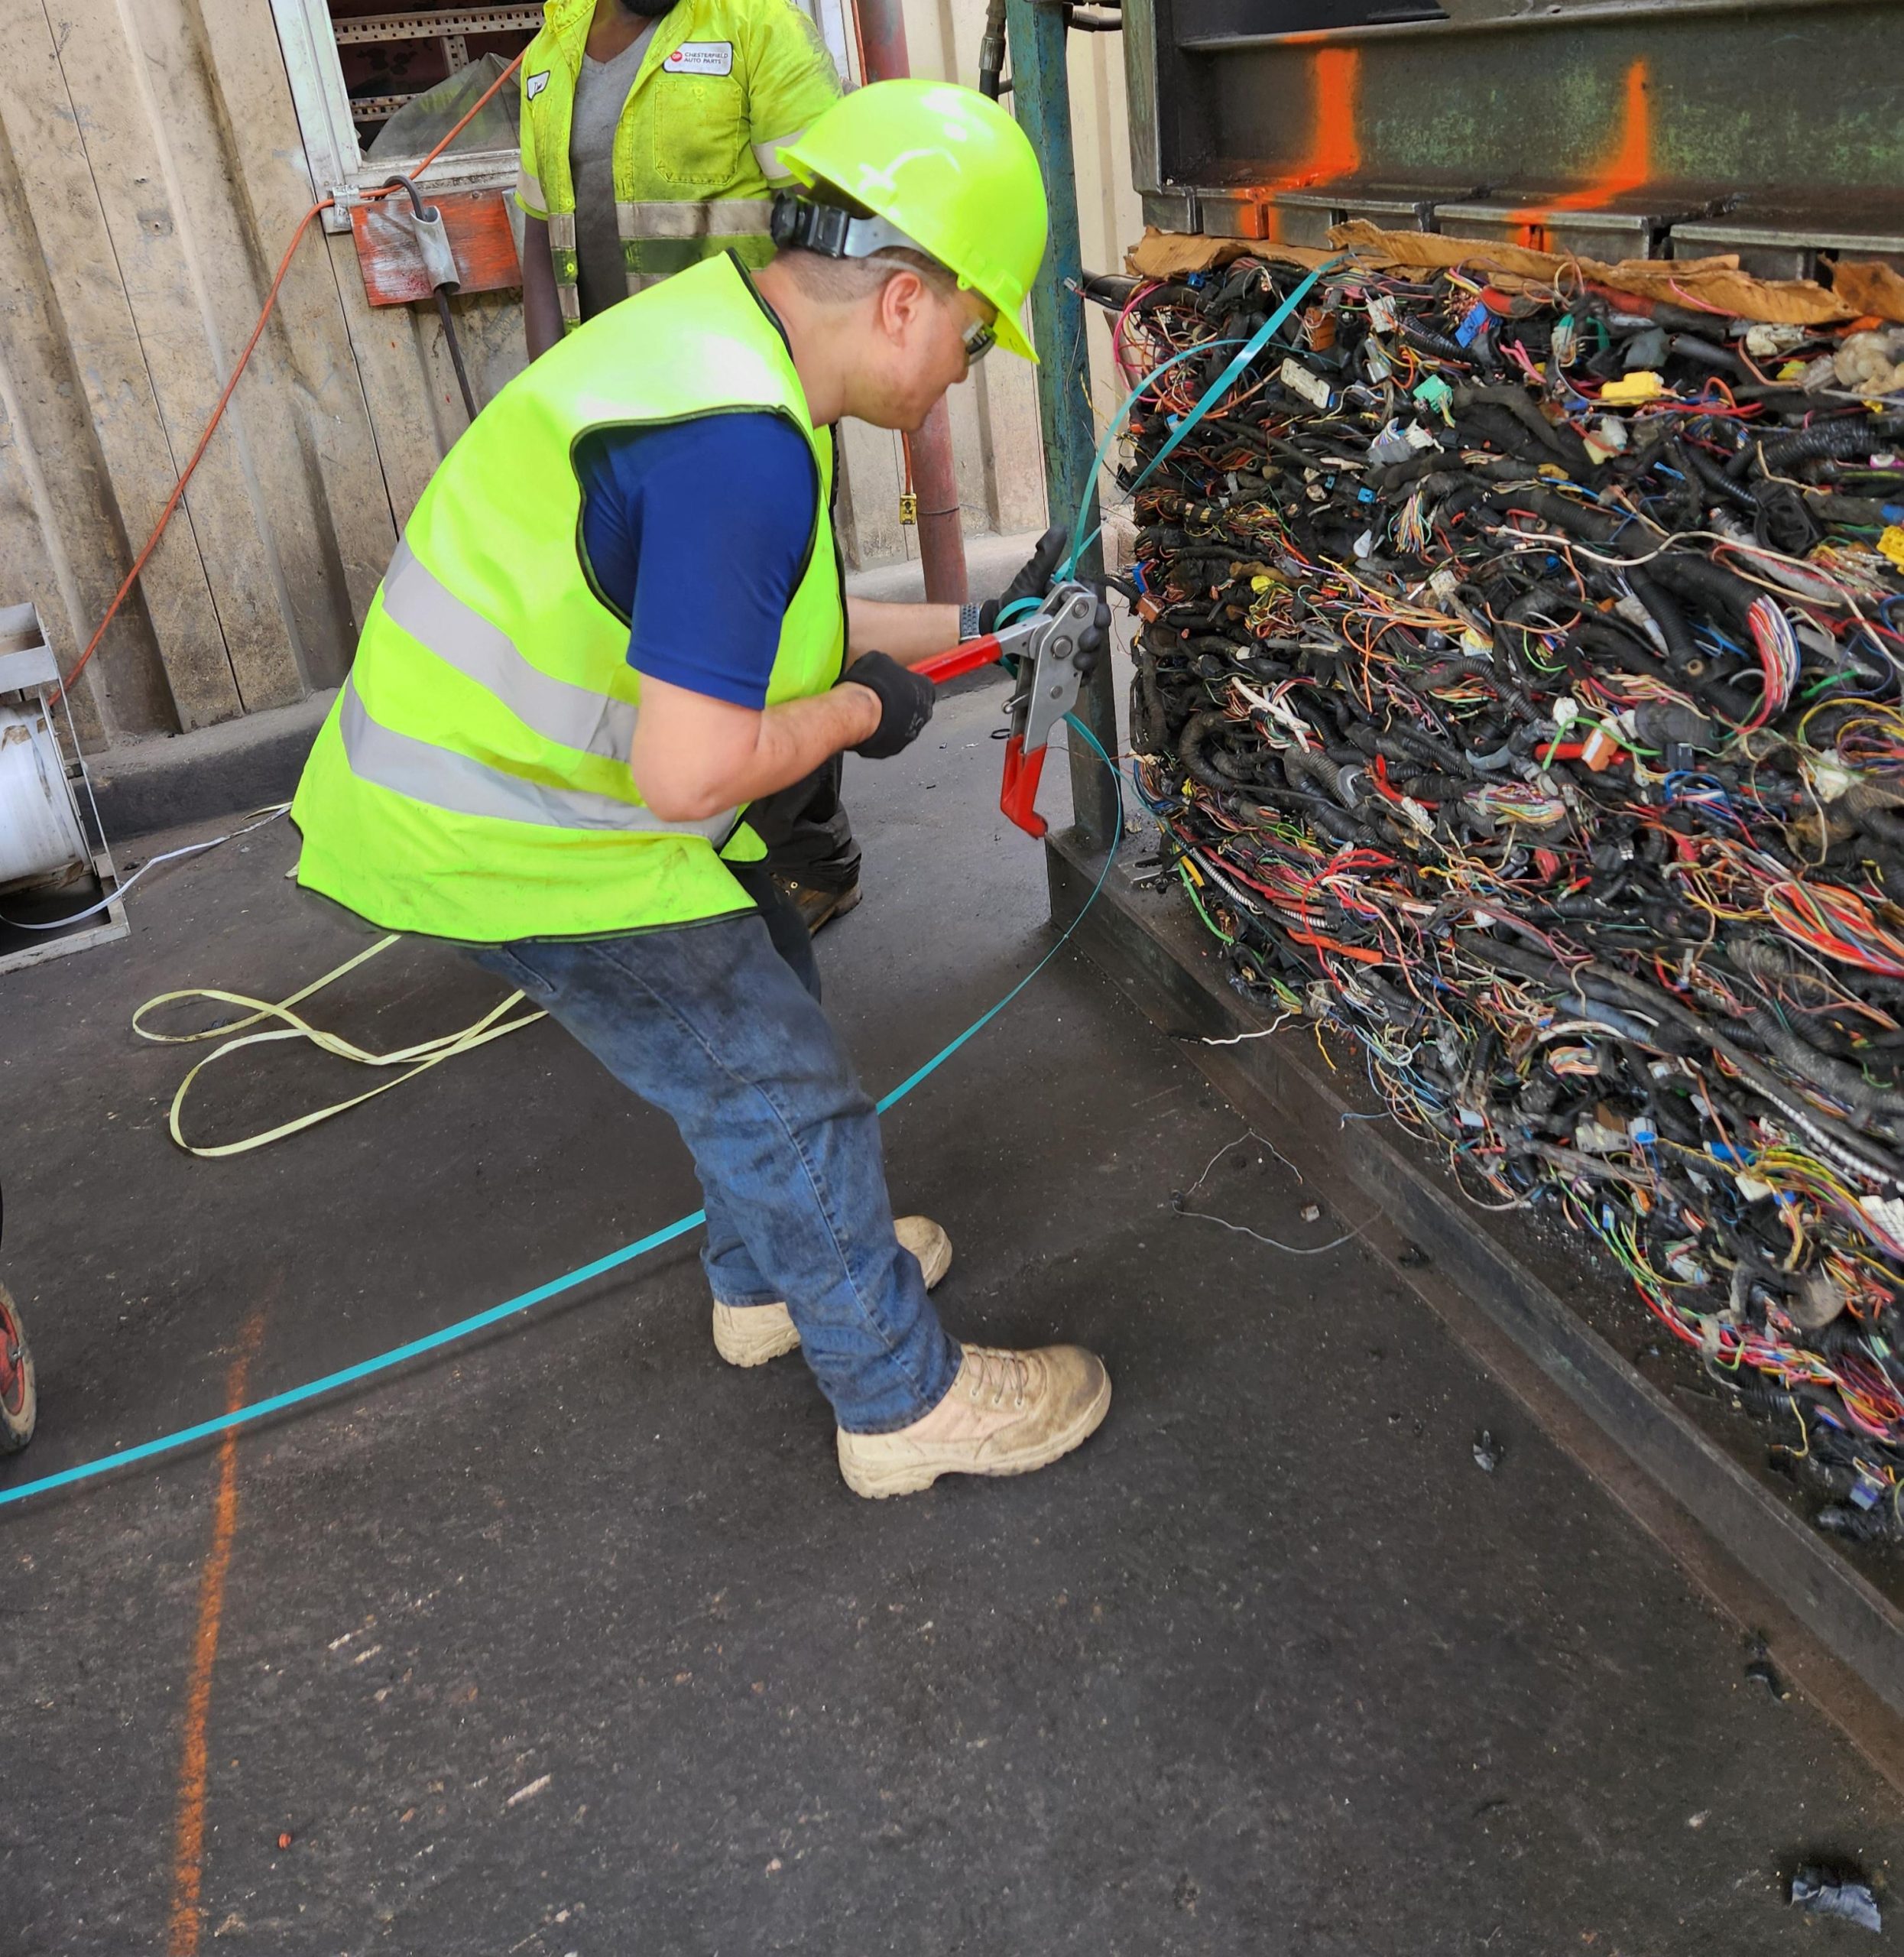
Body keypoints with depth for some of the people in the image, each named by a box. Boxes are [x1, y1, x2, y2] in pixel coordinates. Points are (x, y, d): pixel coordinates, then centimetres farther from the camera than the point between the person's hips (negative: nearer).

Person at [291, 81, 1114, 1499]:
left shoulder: (731, 338, 5)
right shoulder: (738, 445, -29)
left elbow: (766, 634, 15)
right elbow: (694, 770, -31)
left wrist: (981, 622, 16)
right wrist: (863, 710, -13)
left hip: (485, 766, 10)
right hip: (510, 840, -10)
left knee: (755, 1001, 24)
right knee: (784, 1095, 1)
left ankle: (773, 1276, 46)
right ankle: (907, 1403, 21)